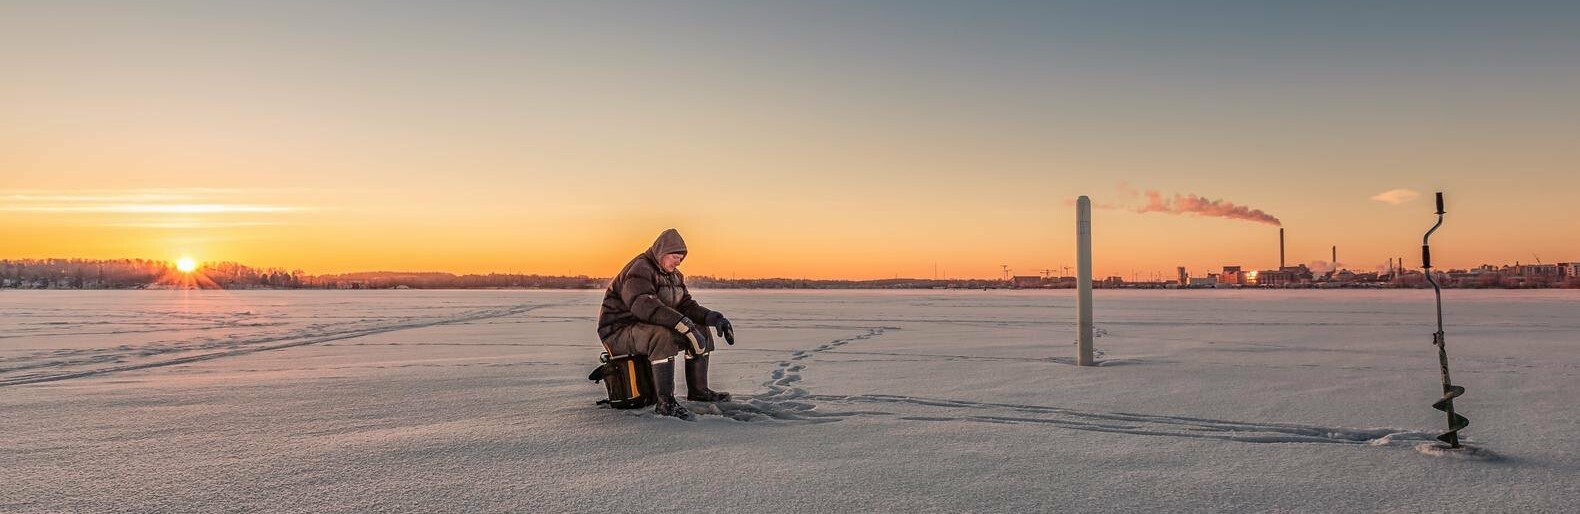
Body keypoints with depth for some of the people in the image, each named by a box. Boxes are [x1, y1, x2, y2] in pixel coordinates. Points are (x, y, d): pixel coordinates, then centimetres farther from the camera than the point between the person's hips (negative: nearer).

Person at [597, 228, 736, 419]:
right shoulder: (639, 270, -19)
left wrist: (714, 317, -11)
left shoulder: (673, 275, 13)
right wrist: (684, 325, -43)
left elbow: (686, 305, 9)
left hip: (650, 328, 10)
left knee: (701, 330, 4)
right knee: (663, 336, -38)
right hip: (619, 332, -10)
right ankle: (665, 402, -36)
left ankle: (698, 390, 10)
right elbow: (644, 305, -36)